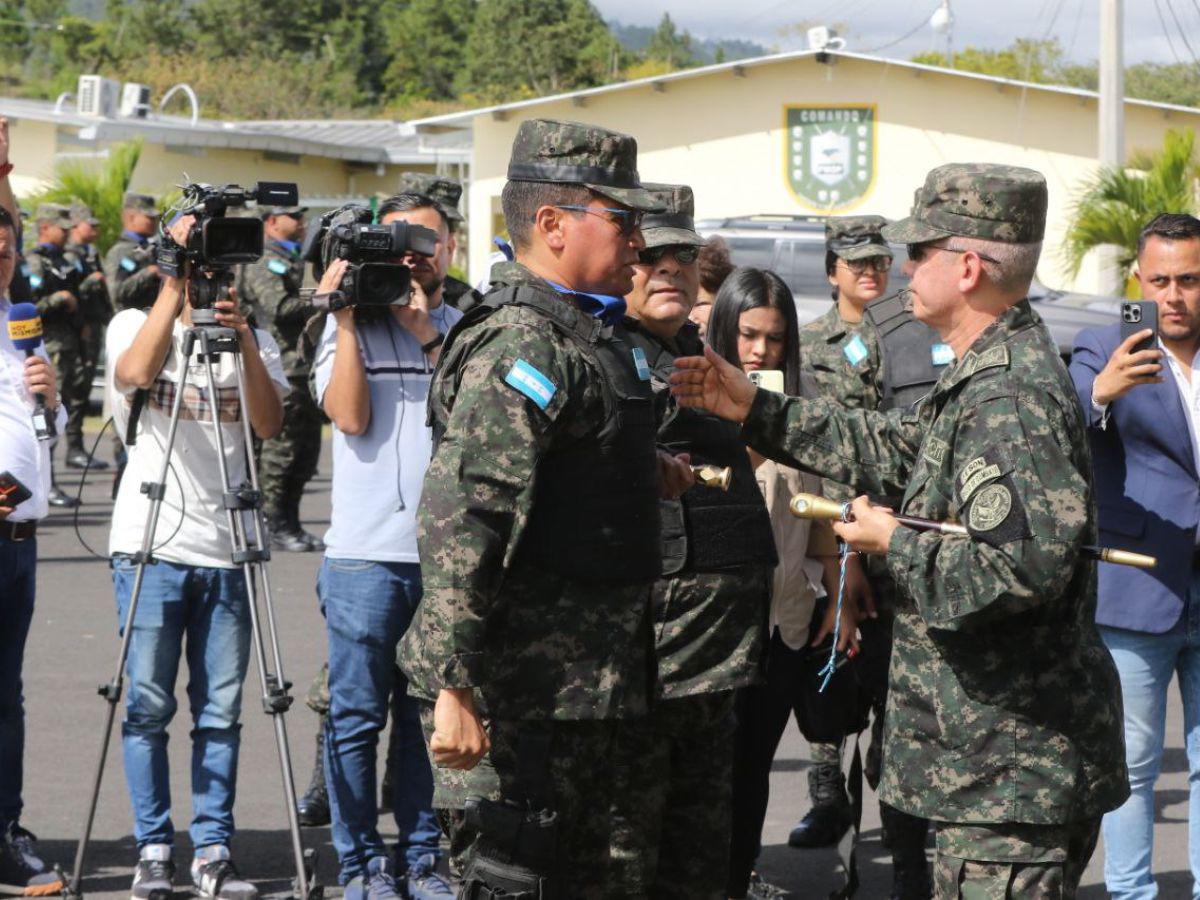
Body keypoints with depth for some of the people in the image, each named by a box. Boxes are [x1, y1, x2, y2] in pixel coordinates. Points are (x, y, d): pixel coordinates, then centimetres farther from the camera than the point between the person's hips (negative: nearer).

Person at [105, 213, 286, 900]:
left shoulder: (254, 339, 10)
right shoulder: (135, 324, 5)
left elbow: (270, 424, -6)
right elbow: (134, 373, -19)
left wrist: (243, 341, -17)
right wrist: (175, 287, -19)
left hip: (225, 550, 2)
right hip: (150, 542, -2)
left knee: (221, 710, 3)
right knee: (149, 706, -1)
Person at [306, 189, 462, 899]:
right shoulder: (350, 324, 6)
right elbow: (351, 416, -8)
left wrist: (425, 331, -11)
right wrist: (347, 318, -9)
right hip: (366, 552, -2)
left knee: (429, 714, 8)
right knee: (357, 714, 0)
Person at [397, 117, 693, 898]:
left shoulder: (581, 332, 15)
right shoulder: (526, 345, -18)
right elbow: (460, 518, -26)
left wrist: (642, 468, 13)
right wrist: (455, 687, -30)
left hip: (583, 680, 11)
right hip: (528, 688, -11)